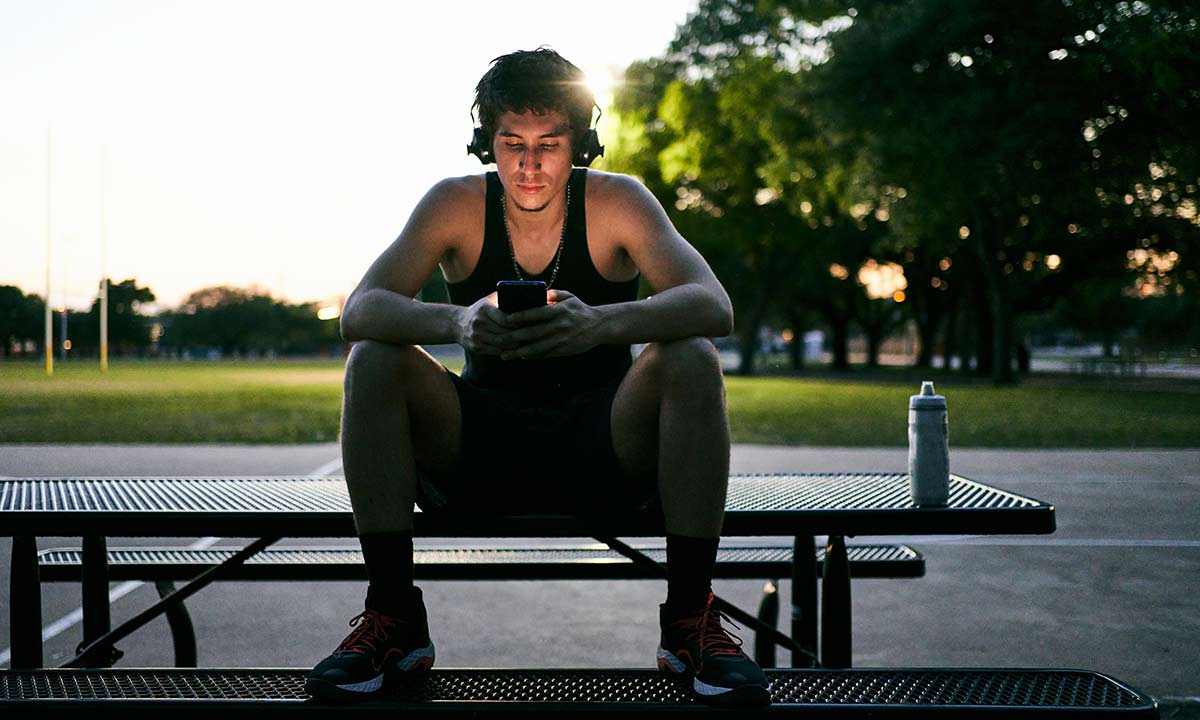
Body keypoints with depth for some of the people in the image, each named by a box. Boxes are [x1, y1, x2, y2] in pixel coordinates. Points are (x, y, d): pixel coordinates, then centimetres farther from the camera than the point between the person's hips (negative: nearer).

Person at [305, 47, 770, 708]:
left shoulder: (617, 202, -9)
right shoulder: (456, 205, -6)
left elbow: (713, 305, -24)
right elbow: (358, 312, -18)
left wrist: (601, 323, -45)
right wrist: (454, 323, -41)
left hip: (604, 452, -1)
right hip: (478, 450, 1)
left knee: (690, 360, -28)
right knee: (375, 360, -22)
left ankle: (691, 616, -20)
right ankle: (392, 613, -15)